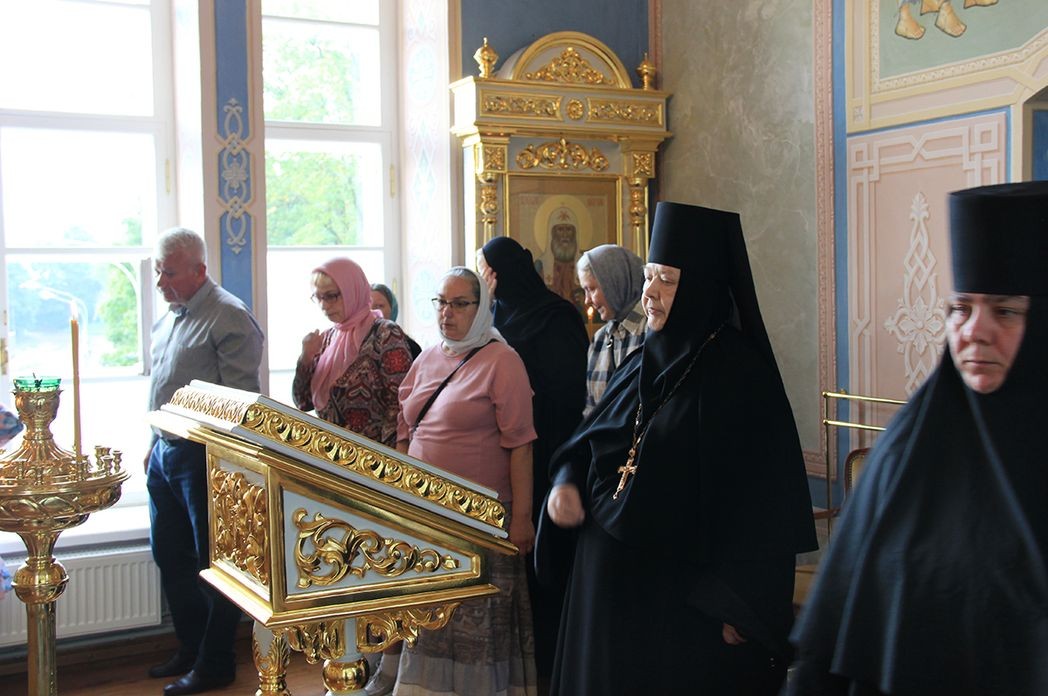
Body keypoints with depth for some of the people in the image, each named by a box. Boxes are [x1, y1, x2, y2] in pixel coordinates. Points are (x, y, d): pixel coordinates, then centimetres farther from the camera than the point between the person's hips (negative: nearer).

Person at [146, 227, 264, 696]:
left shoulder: (229, 318, -15)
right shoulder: (169, 317, 13)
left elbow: (241, 398, -17)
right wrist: (156, 445, 21)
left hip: (203, 458, -9)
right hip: (166, 453, 9)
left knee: (214, 563, 3)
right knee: (170, 556, 17)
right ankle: (190, 650, 32)